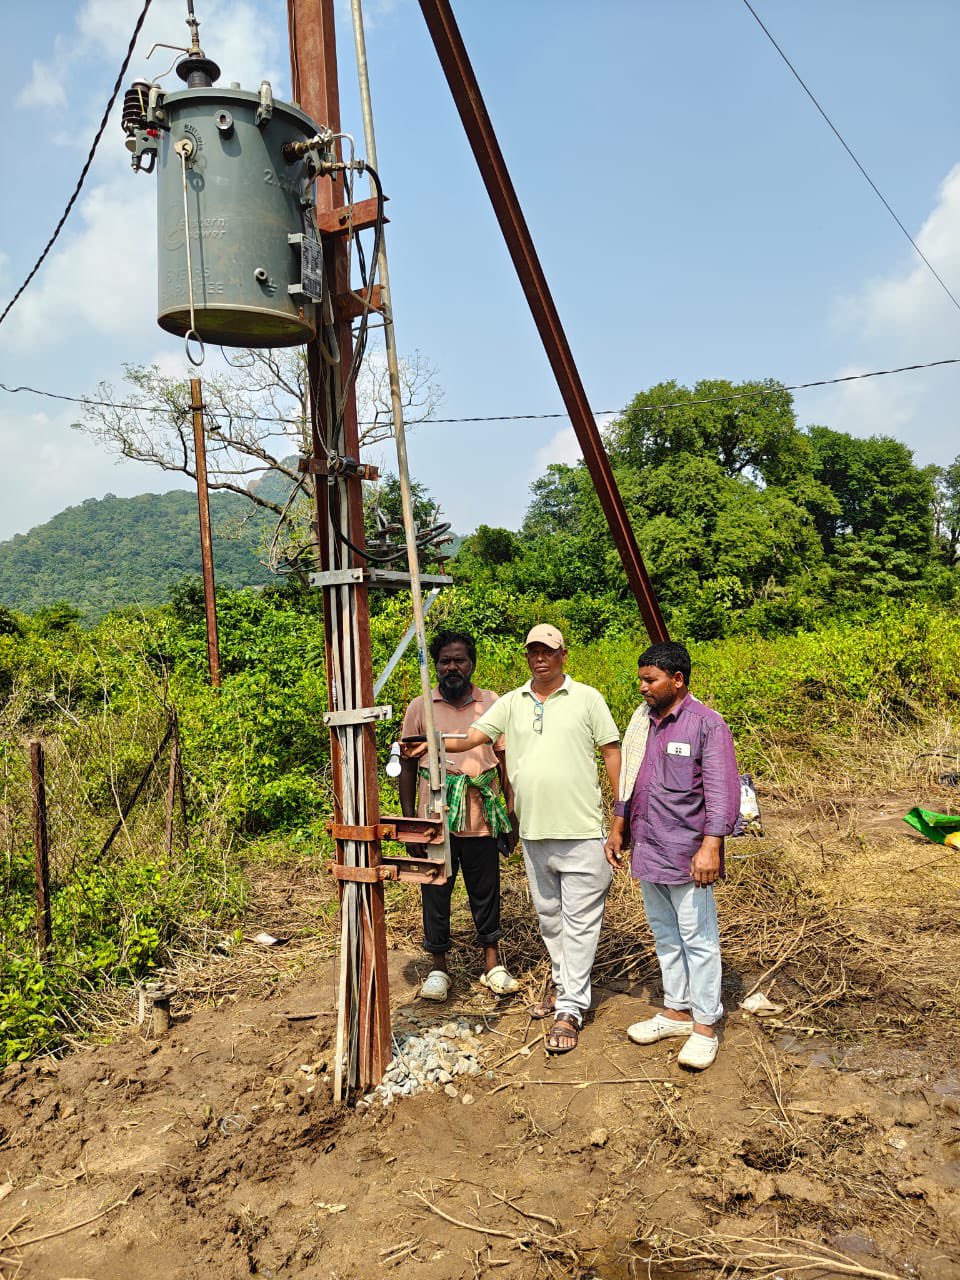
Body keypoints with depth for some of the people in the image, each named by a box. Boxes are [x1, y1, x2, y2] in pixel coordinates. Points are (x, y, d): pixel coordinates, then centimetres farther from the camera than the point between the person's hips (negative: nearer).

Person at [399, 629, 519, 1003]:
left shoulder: (492, 703, 3)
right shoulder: (419, 708, 2)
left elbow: (505, 759, 7)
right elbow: (407, 765, 6)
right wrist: (408, 819, 1)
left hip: (482, 819, 0)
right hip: (435, 819, 0)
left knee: (486, 892, 10)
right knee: (435, 894, 8)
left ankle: (492, 964, 27)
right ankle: (438, 969, 24)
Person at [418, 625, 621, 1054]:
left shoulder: (587, 698, -1)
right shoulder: (511, 703, 7)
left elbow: (611, 752, 0)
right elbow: (473, 737, -2)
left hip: (581, 830, -4)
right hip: (533, 832, 5)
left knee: (580, 919, 0)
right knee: (549, 916, 18)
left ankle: (571, 1008, 6)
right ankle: (564, 985, 35)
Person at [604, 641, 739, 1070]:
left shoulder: (706, 725, -11)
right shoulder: (641, 721, 9)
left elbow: (722, 792, -16)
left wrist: (711, 846, -24)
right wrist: (618, 829, 18)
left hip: (686, 854, -7)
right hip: (646, 850, 7)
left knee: (698, 939, 3)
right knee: (665, 936, 17)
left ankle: (704, 1026, 16)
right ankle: (677, 1011, 31)